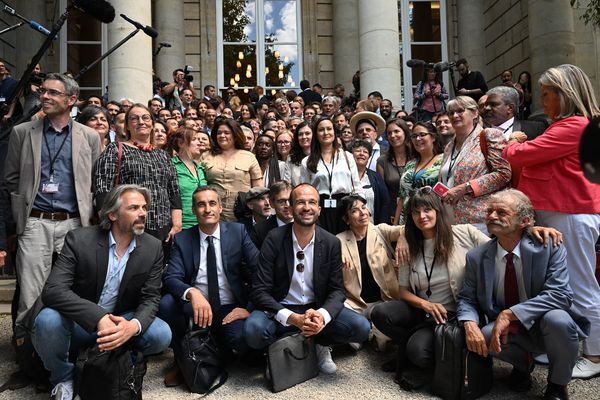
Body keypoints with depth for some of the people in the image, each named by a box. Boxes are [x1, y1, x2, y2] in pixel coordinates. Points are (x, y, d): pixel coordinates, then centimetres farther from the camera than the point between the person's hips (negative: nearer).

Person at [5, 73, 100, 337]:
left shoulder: (90, 137, 6)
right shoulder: (22, 132, 7)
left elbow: (95, 182, 8)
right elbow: (11, 178, 11)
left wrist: (88, 216, 2)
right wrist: (22, 212, 6)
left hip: (74, 223, 0)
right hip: (35, 223, 0)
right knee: (31, 291, 0)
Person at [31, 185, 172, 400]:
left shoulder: (153, 248, -8)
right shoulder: (79, 239, -16)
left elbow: (150, 298, -8)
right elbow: (52, 290, -25)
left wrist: (133, 326, -32)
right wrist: (99, 318, -38)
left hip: (120, 323, 2)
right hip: (78, 323, -1)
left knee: (161, 334, -24)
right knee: (48, 320, -32)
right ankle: (64, 378, -3)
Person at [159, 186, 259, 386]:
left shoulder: (238, 232, -2)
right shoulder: (182, 239, 0)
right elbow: (170, 278, -11)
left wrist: (252, 306, -20)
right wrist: (192, 293, -32)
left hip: (230, 310, -1)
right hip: (194, 307, 2)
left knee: (247, 339, -31)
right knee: (166, 303, -27)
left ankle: (220, 347, 9)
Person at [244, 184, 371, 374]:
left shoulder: (331, 243, -4)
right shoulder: (274, 239, -12)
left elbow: (337, 290, -2)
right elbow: (260, 291, -15)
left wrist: (322, 316, -25)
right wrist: (294, 319, -29)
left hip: (318, 310, 2)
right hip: (281, 310, -2)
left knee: (362, 327, -20)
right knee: (253, 330, -32)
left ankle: (319, 344, 8)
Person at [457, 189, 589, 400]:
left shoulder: (549, 248, -15)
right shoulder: (476, 257, -6)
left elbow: (561, 294, -24)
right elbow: (467, 298, -1)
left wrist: (511, 314, -33)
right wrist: (470, 324, -25)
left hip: (543, 327, -2)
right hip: (503, 328, 2)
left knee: (558, 319, -35)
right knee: (483, 335, -29)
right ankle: (522, 363, 10)